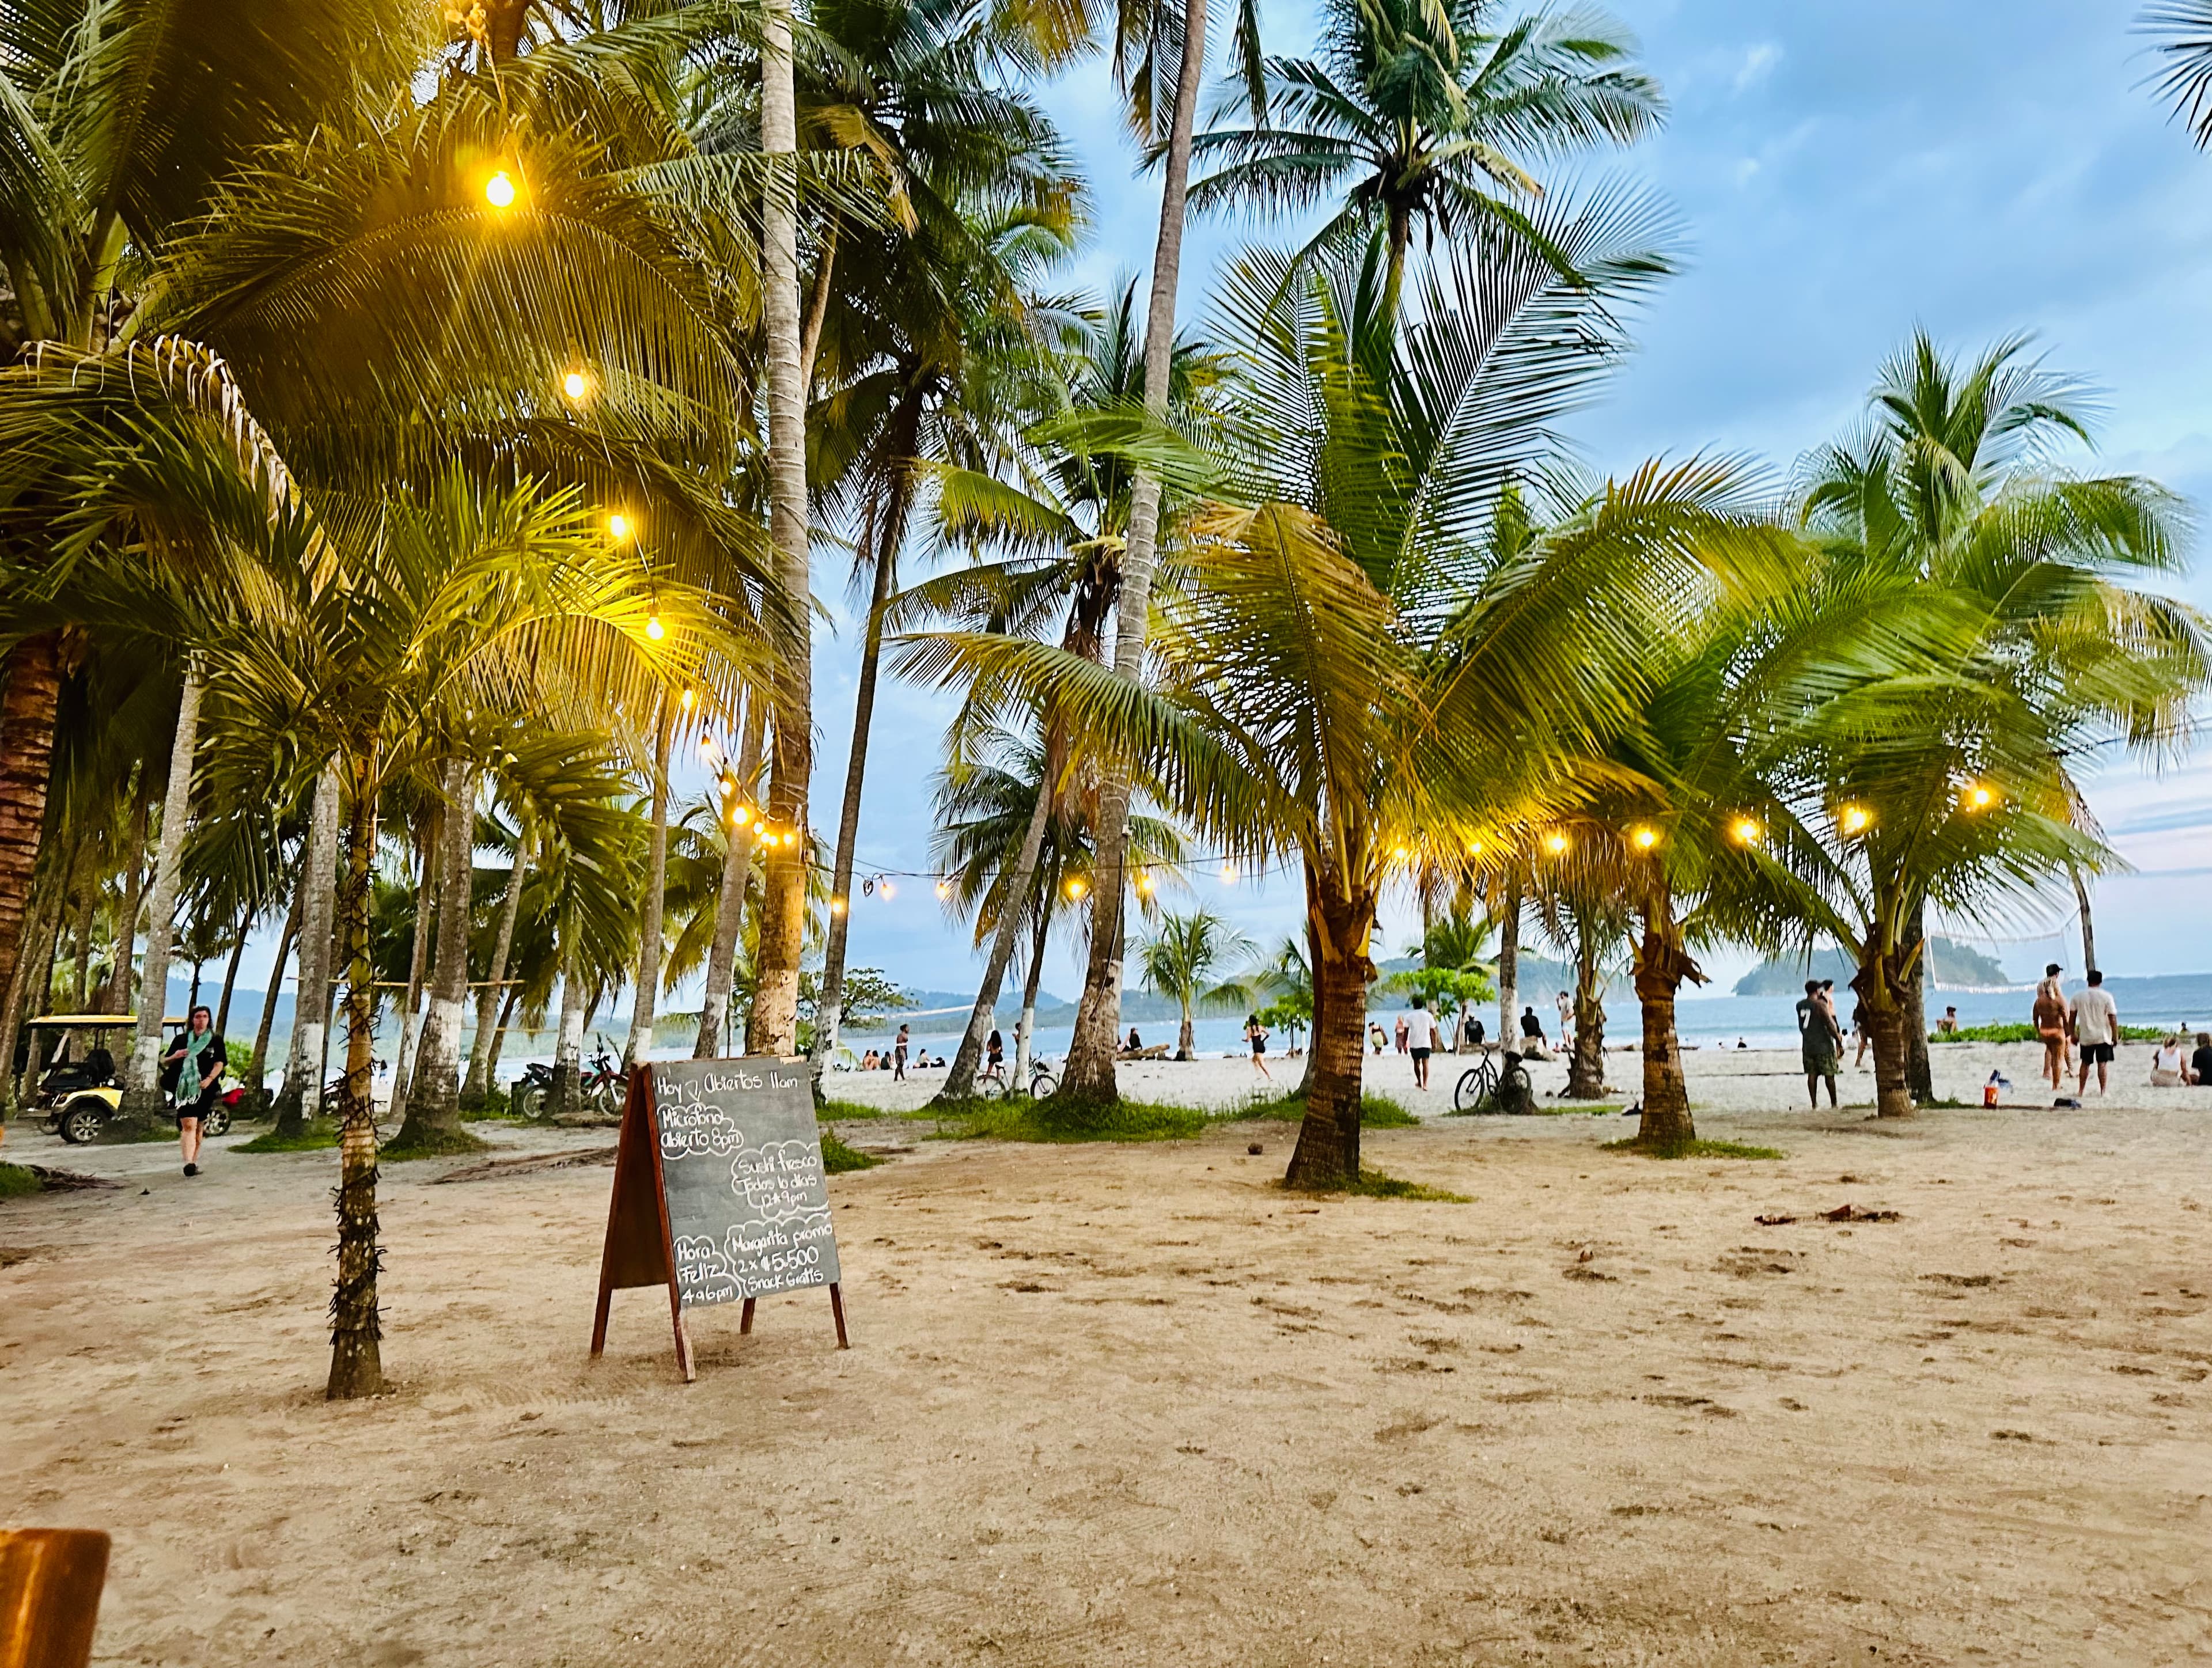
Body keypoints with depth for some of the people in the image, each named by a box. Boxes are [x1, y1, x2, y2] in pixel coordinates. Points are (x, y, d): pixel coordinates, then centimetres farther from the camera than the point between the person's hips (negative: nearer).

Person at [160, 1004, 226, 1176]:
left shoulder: (216, 1040, 9)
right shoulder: (181, 1039, 11)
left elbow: (219, 1064, 0)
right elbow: (165, 1063, 15)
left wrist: (209, 1079, -18)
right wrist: (175, 1056, -7)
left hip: (205, 1088, 1)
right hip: (185, 1088, -1)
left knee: (197, 1125, 11)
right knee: (189, 1125, -16)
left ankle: (194, 1162, 23)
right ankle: (189, 1163, -27)